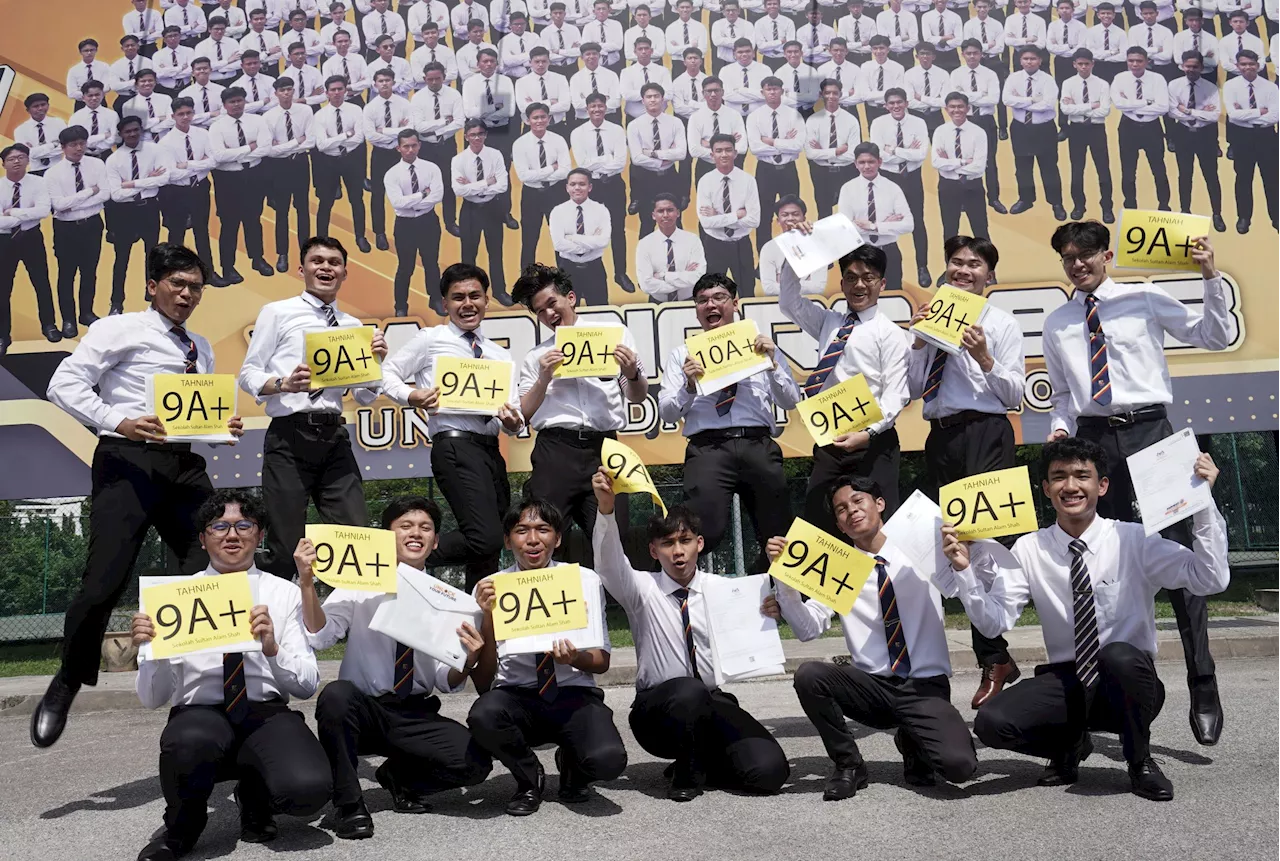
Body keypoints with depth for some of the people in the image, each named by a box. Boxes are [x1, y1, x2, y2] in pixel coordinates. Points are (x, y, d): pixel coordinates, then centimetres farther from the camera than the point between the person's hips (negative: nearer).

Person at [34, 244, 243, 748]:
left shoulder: (201, 350, 21)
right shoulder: (119, 330, 3)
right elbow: (64, 384, -6)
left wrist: (225, 429, 2)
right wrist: (117, 421, -20)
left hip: (187, 465, 6)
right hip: (128, 461, -5)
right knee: (105, 581, -7)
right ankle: (65, 688, 16)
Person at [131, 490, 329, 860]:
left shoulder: (285, 594, 8)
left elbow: (308, 686, 3)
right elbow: (153, 698, 6)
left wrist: (271, 647, -16)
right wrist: (147, 648, -14)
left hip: (267, 714, 1)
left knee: (309, 788, -31)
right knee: (190, 742, -38)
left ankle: (254, 800, 8)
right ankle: (181, 828, -2)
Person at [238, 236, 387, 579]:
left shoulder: (353, 326, 16)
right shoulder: (277, 312, 6)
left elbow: (365, 397, 15)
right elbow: (248, 374, 2)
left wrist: (376, 362, -3)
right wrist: (284, 384, -17)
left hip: (335, 437, 4)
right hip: (289, 436, -3)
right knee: (285, 544, -1)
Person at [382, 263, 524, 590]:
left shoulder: (500, 355, 19)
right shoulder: (431, 339, 5)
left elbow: (514, 421, 15)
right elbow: (387, 374, 5)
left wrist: (513, 422, -8)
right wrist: (412, 396, -13)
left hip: (491, 450, 7)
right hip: (455, 446, -7)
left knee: (492, 546, 12)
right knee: (487, 539, -21)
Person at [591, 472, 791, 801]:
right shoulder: (642, 588, 0)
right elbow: (609, 561, -20)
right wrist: (606, 509, -39)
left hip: (715, 706, 2)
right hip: (658, 708, -2)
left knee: (769, 770, -21)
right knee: (688, 690, -37)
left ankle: (700, 763, 11)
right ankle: (688, 770, -6)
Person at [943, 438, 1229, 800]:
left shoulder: (1135, 539, -5)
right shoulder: (1029, 549, -1)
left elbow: (1210, 580, -17)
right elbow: (994, 622, -8)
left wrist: (1203, 501, -24)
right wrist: (964, 570, -23)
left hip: (1129, 677, -1)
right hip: (1065, 681, 2)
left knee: (1119, 655, -37)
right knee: (991, 723, -24)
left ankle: (1140, 762, -6)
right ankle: (1071, 743, 11)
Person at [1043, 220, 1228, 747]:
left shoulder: (1145, 301, 6)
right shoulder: (1057, 323, 14)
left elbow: (1214, 338, 6)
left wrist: (1211, 277, -4)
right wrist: (1060, 429, -1)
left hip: (1149, 431, -3)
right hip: (1093, 440, 3)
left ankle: (1202, 687, 2)